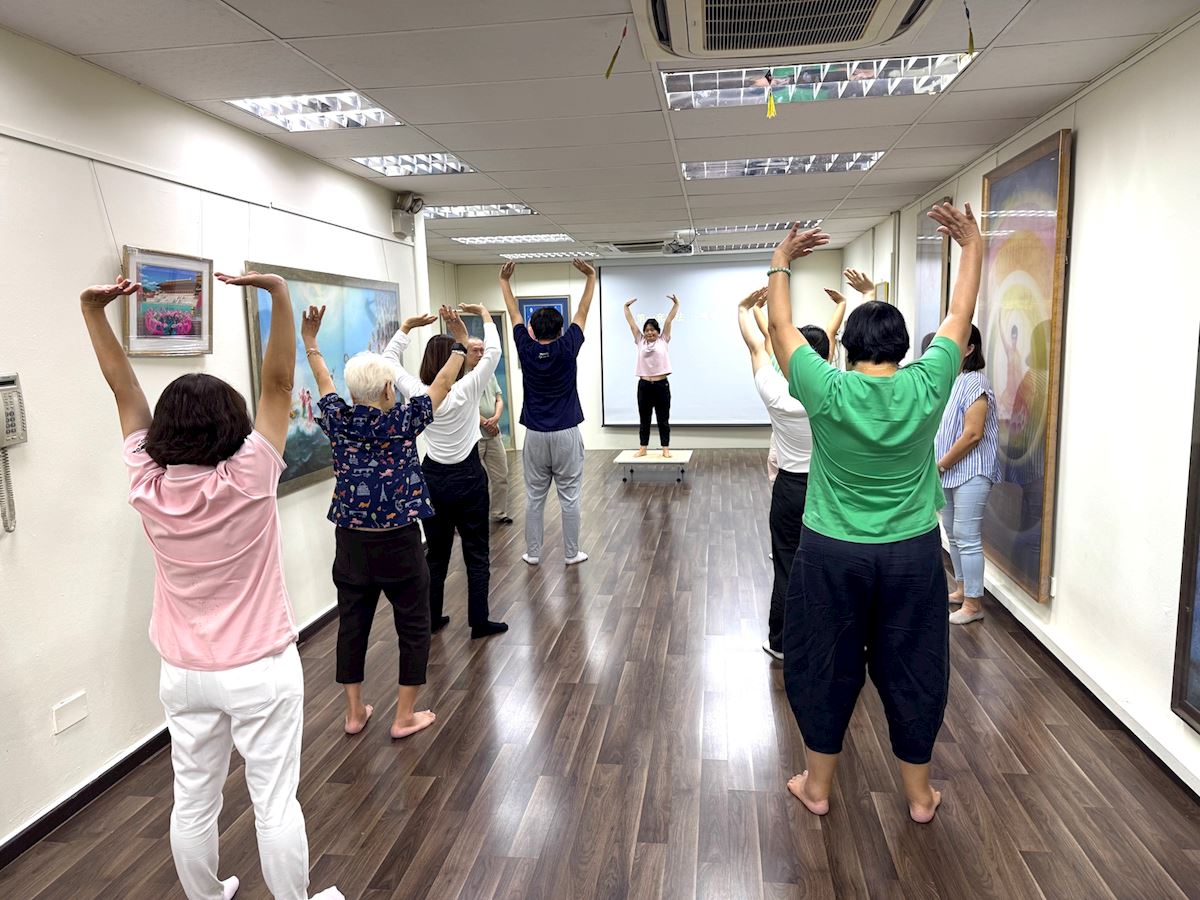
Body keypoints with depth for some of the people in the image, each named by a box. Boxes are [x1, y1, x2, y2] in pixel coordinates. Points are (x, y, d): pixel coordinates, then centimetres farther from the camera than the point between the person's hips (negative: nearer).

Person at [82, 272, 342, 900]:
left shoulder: (148, 486, -10)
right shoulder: (247, 481, -19)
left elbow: (123, 388, -2)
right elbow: (278, 381, -21)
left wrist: (93, 308, 1)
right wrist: (278, 293, -23)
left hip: (184, 673, 4)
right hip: (260, 671, -4)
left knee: (193, 802, 18)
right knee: (275, 801, 9)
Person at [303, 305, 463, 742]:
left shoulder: (339, 421, -2)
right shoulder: (402, 422, -11)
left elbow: (324, 383, 16)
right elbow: (442, 384, 0)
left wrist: (310, 342, 28)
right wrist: (461, 345, 11)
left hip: (351, 542, 4)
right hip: (399, 542, -4)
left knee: (352, 624, 15)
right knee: (413, 627, 10)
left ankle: (354, 712, 26)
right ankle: (405, 716, 16)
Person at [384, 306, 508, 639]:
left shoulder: (418, 394, -8)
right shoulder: (466, 390, -16)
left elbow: (390, 359, 7)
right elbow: (492, 352, -8)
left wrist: (406, 326, 7)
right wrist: (485, 315, 1)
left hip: (433, 478, 4)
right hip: (468, 477, -3)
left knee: (436, 552, 15)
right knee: (477, 553, 7)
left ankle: (432, 619, 24)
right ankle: (479, 621, 12)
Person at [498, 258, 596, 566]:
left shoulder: (526, 350, -4)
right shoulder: (567, 349, -9)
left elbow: (515, 315, 8)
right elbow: (582, 313, -1)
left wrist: (504, 281, 17)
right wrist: (590, 277, 5)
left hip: (535, 435, 2)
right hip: (566, 435, -2)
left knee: (534, 498, 10)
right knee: (569, 498, 6)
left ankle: (533, 553, 16)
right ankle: (572, 553, 13)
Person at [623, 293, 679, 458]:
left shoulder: (663, 340, 3)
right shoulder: (640, 341, 8)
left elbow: (669, 320, -1)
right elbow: (631, 323, 8)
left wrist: (675, 303, -6)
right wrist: (626, 307, 6)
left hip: (661, 385, -2)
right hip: (644, 385, 2)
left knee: (663, 419, 4)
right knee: (644, 419, 9)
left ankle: (665, 449, 10)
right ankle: (642, 448, 17)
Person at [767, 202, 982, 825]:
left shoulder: (828, 392, -15)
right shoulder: (927, 387, -11)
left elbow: (781, 327, -2)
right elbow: (961, 316, 4)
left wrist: (780, 264, 11)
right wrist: (973, 247, 17)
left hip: (832, 553, -1)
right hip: (913, 553, 2)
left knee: (825, 668, 14)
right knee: (911, 670, 16)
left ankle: (817, 787, 28)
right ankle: (919, 794, 32)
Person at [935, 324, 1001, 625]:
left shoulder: (975, 382, -14)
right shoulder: (949, 380, 11)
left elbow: (973, 434, -20)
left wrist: (940, 465, -14)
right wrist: (936, 465, 7)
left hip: (970, 473, -9)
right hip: (947, 473, 9)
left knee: (968, 538, -4)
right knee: (953, 534, 17)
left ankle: (974, 603, 5)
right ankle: (963, 588, 31)